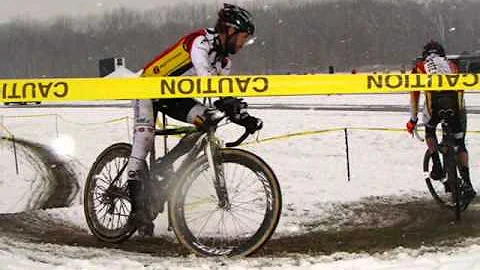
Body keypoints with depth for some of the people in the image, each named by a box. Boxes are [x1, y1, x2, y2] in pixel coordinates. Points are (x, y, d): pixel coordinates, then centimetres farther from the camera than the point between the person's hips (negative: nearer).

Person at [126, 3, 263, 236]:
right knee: (144, 138, -22)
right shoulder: (202, 41, -22)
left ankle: (162, 168, -6)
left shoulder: (224, 61, 5)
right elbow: (204, 75, -40)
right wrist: (226, 101, -52)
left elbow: (225, 99, 3)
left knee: (208, 120, -14)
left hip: (174, 96, 8)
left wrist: (242, 117, -14)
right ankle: (138, 207, -20)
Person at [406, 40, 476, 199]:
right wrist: (457, 110, 48)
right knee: (460, 144, 13)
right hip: (456, 99, 1)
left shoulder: (420, 66, 29)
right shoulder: (452, 65, 34)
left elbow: (414, 95, 29)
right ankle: (467, 184, 7)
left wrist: (413, 119, 36)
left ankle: (437, 167, 16)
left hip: (435, 98, -1)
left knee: (430, 130, 29)